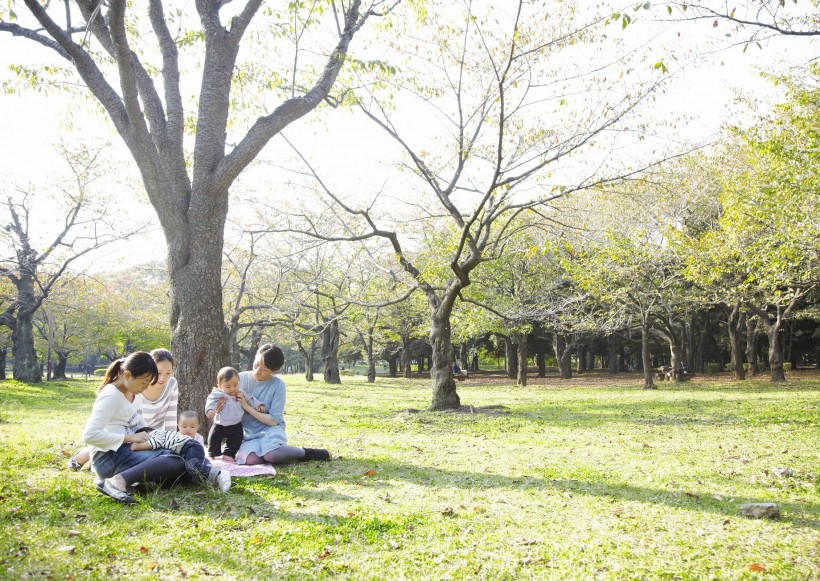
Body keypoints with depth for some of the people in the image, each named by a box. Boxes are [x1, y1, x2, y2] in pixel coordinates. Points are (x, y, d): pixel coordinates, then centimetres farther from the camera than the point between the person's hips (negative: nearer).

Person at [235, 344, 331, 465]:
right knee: (250, 459, -33)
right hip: (248, 433, 2)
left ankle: (307, 453, -8)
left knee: (272, 454, -37)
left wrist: (247, 406, -17)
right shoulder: (241, 378, -2)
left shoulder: (278, 385, -10)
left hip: (270, 430, -2)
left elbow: (273, 420, -12)